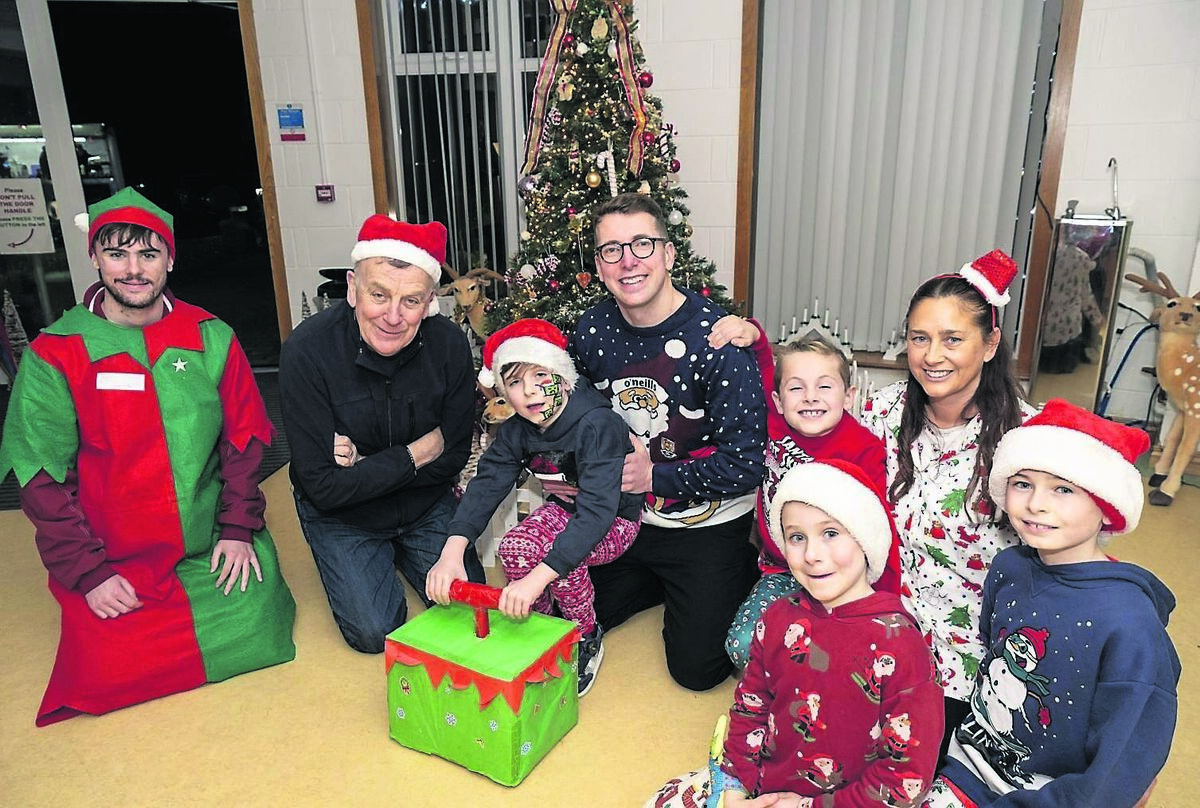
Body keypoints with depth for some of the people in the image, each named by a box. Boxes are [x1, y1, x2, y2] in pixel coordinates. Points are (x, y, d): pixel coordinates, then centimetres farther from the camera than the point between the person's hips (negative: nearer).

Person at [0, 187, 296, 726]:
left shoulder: (212, 339, 0)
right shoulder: (53, 355, -5)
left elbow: (245, 437, 4)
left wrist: (239, 528, -4)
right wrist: (87, 573, -10)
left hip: (213, 549, 1)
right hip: (112, 564, -1)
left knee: (252, 635, -14)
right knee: (106, 675, -12)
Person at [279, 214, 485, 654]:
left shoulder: (448, 344, -19)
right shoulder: (306, 351, -27)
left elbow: (453, 459, -11)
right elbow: (324, 488, -24)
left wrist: (366, 465, -23)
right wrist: (414, 455, -22)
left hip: (427, 506, 3)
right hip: (341, 517, -2)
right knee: (375, 632, -10)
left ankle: (402, 552, 26)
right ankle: (375, 562, 22)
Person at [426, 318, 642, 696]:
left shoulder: (597, 425, -31)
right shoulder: (517, 431, -9)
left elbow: (596, 512, -40)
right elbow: (486, 484, -20)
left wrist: (536, 579, -49)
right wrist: (452, 551, -38)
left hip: (615, 522, -6)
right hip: (565, 510, 6)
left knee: (554, 551, -32)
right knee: (514, 547, -22)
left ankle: (587, 639, -6)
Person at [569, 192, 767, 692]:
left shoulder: (717, 339, -24)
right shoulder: (592, 330, -8)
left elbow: (745, 465, -23)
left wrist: (655, 476, -22)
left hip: (705, 523, -5)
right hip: (622, 516, 5)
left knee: (697, 668, 1)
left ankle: (741, 576, 27)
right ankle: (661, 583, 38)